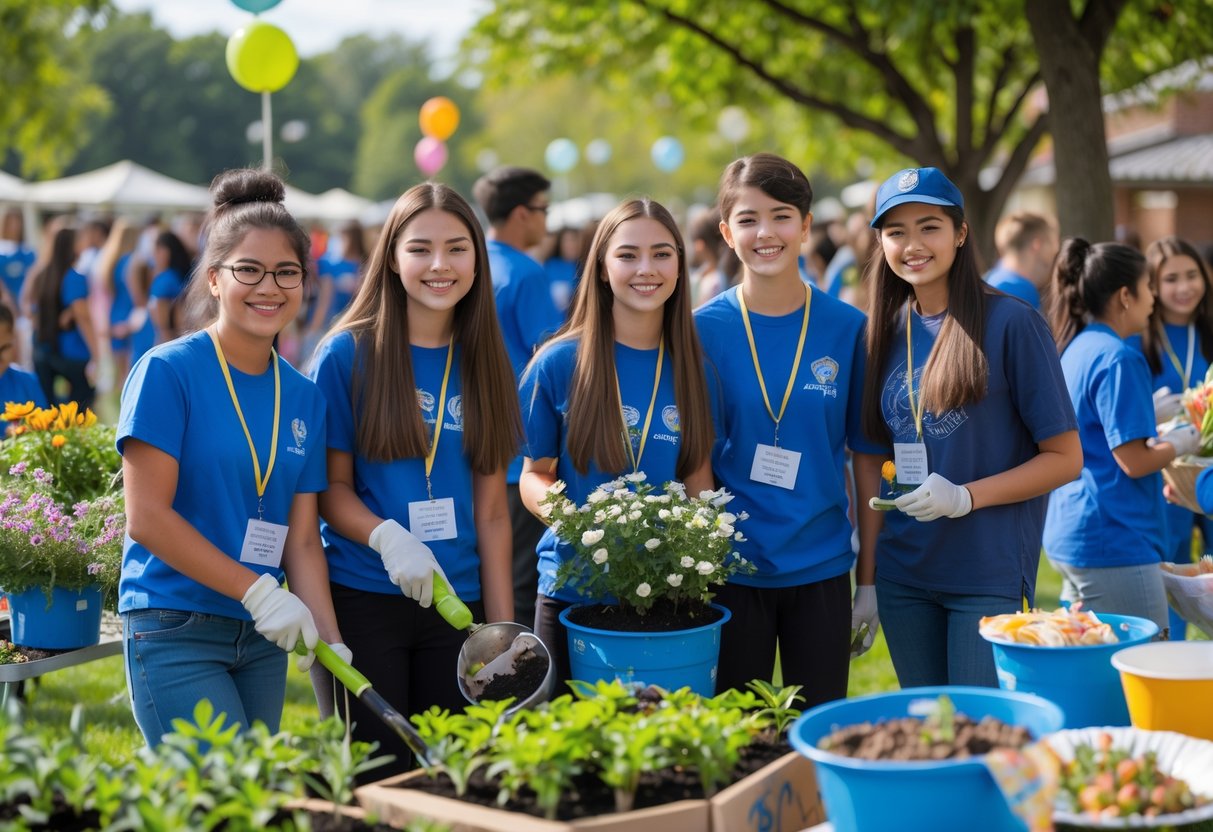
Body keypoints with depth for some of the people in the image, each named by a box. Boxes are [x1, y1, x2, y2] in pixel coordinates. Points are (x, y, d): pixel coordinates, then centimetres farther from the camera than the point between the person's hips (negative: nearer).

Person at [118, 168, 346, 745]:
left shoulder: (305, 398, 8)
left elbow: (301, 540, 7)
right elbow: (146, 517, -13)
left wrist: (332, 644, -6)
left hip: (262, 639, 6)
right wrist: (258, 591, -15)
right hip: (175, 632, -6)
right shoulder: (167, 372, -8)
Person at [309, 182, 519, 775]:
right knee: (372, 779, 3)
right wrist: (386, 537, -23)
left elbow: (490, 510, 8)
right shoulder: (347, 354, -4)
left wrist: (502, 631, 4)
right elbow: (331, 486, -4)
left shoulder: (484, 364, 7)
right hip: (362, 599, -3)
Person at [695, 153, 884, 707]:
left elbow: (867, 460, 2)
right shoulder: (705, 330, -4)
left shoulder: (847, 329, -1)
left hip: (822, 570, 1)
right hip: (731, 572, -1)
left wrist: (869, 580, 2)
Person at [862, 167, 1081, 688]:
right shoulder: (887, 332, 8)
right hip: (902, 575, 5)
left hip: (989, 573, -5)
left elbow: (1065, 458, -6)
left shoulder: (1009, 324, -8)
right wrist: (866, 578, 8)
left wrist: (965, 496, -18)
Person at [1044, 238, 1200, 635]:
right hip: (1114, 542, -10)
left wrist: (1158, 434, 18)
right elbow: (1135, 462, -18)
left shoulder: (1076, 349, 12)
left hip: (1069, 536, 10)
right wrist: (1180, 444, -1)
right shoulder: (1117, 358, -15)